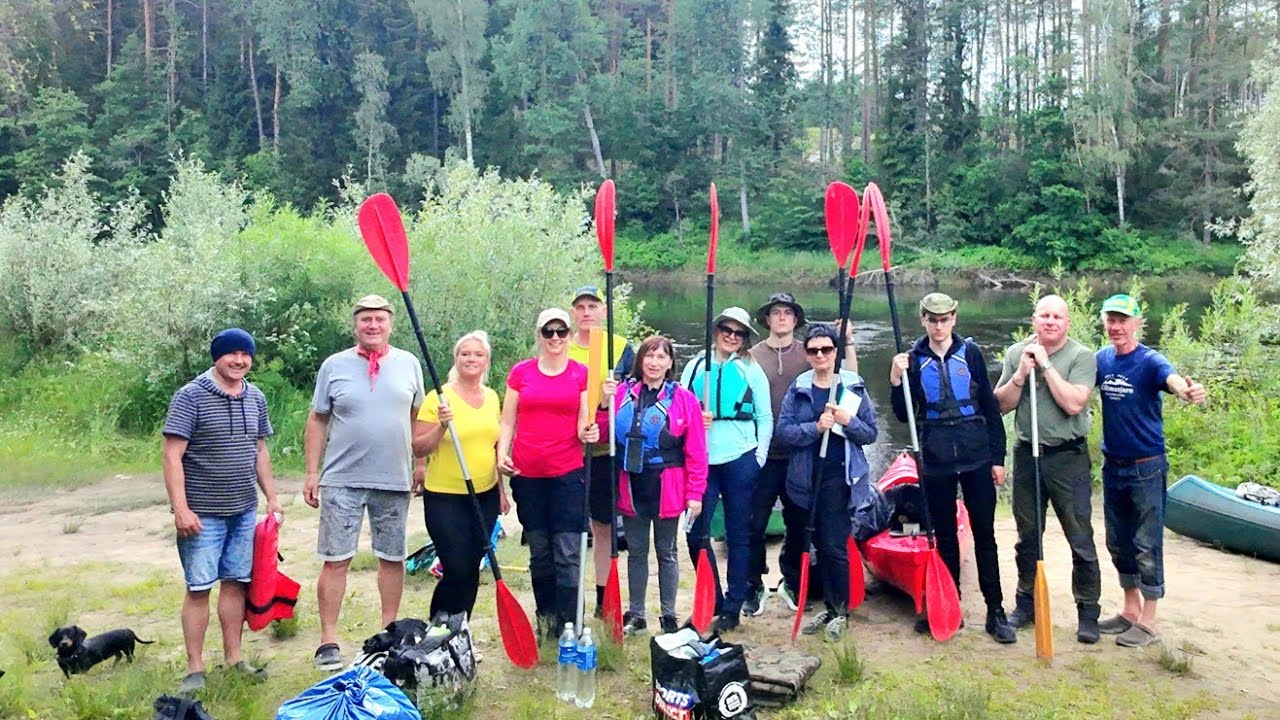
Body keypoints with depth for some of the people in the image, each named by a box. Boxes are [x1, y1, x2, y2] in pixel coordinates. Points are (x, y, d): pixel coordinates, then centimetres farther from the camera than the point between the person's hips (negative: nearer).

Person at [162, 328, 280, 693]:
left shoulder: (256, 398, 9)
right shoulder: (191, 396, -10)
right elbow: (172, 456, -12)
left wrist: (272, 496, 14)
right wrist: (181, 509, -17)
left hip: (244, 511, 5)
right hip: (203, 513, -5)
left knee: (235, 583, 11)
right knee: (198, 588, 1)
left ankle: (233, 658, 21)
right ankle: (195, 669, 10)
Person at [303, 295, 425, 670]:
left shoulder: (408, 364, 5)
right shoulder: (334, 366, 1)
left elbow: (417, 417, 12)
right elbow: (317, 421, 4)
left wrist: (420, 463, 8)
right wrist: (312, 473, 0)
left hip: (395, 481, 2)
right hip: (342, 481, -1)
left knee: (393, 557, 10)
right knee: (335, 559, 1)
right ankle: (328, 640, 10)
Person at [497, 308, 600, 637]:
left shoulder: (582, 374, 3)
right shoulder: (520, 372, 6)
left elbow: (583, 425, 3)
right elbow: (507, 421, 8)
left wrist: (588, 433, -19)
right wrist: (502, 453, -7)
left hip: (568, 473, -2)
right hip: (527, 474, 2)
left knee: (568, 554, -5)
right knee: (539, 553, 11)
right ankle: (546, 618, 24)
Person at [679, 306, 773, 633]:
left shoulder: (751, 369, 6)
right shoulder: (695, 366, 9)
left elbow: (765, 417, 7)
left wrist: (760, 455, -2)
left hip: (740, 459, -1)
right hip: (702, 459, 2)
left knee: (738, 535, 6)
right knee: (697, 534, 0)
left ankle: (733, 607, 16)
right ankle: (713, 601, 18)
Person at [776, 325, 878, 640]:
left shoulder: (854, 387, 1)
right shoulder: (798, 389, 4)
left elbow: (870, 433, 2)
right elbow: (783, 430, -5)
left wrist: (847, 420, -16)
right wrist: (816, 427, -19)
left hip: (840, 477, -3)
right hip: (807, 477, 3)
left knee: (835, 545, -5)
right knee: (821, 545, 12)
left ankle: (842, 611, 12)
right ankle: (830, 608, 25)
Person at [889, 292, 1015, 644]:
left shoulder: (970, 353, -1)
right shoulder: (914, 359, 2)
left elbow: (990, 406, 2)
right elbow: (903, 415, 2)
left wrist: (998, 456, 0)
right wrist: (896, 380, -14)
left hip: (976, 456, -1)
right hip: (935, 460, 1)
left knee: (984, 535, 4)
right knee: (944, 536, 11)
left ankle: (995, 612, 12)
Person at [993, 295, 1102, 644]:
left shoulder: (1081, 356, -7)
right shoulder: (1016, 353, 5)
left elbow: (1073, 404, -19)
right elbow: (1002, 405, 1)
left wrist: (1046, 365, -17)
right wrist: (1022, 373, -13)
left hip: (1068, 457, -4)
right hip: (1026, 454, 4)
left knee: (1081, 539, 1)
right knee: (1028, 536, 14)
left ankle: (1088, 613, 13)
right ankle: (1026, 605, 27)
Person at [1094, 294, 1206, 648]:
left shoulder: (1150, 362, -16)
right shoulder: (1101, 359, 2)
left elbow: (1173, 380, -36)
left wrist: (1188, 390, -58)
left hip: (1146, 468, -6)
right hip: (1112, 466, 6)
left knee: (1147, 546, 1)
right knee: (1118, 543, 16)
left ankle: (1148, 622, 13)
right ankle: (1130, 609, 31)